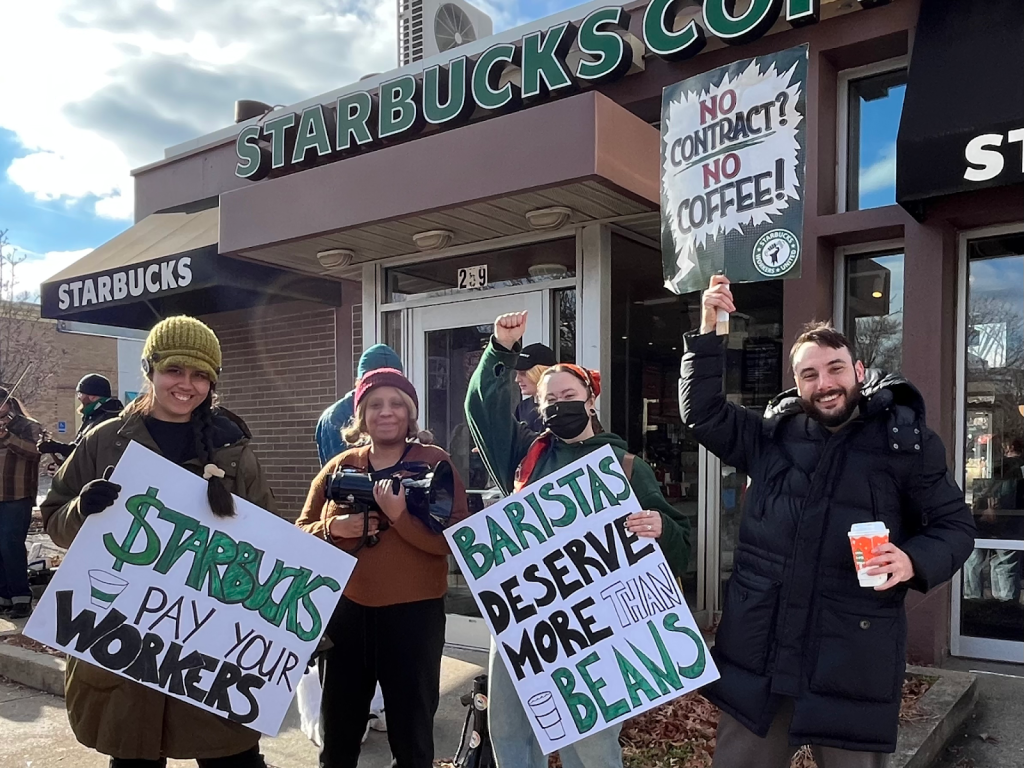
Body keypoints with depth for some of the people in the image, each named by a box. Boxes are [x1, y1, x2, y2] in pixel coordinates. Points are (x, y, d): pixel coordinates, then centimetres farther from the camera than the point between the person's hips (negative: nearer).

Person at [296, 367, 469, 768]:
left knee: (412, 731, 12)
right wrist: (333, 528, -11)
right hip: (344, 610, 3)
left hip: (413, 613, -3)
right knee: (338, 728, 19)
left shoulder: (435, 463, -4)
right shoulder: (340, 466, 6)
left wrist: (400, 515, -26)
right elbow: (300, 531, 9)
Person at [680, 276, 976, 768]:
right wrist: (708, 331, -3)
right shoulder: (772, 434, 8)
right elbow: (702, 413, 5)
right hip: (757, 649, 3)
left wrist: (913, 560, -18)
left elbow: (955, 525, 3)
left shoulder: (907, 440, -1)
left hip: (852, 657, -3)